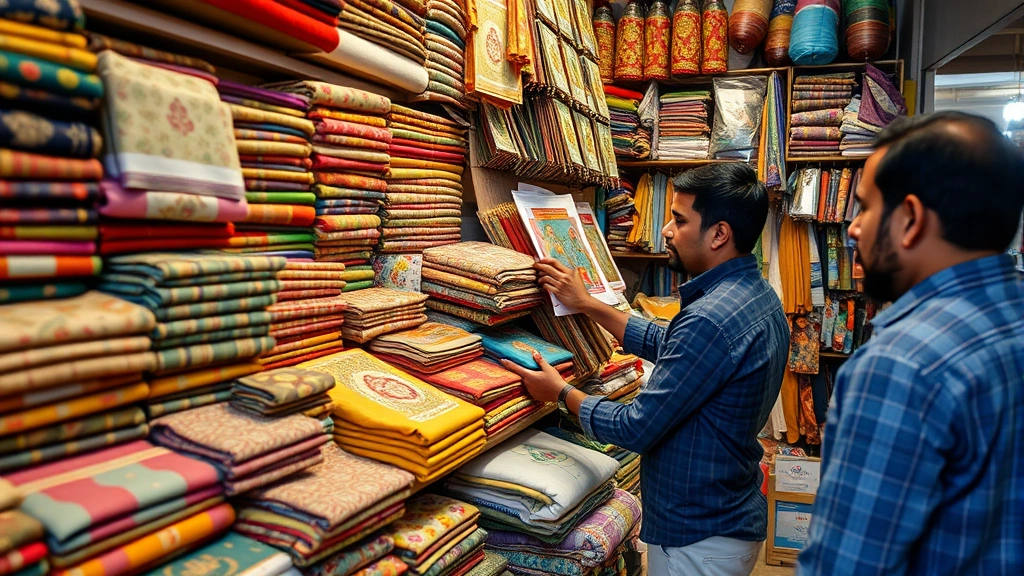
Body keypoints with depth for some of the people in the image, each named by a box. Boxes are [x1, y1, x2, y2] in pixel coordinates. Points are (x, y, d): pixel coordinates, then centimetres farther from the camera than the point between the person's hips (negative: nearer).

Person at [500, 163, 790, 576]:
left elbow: (635, 429, -26)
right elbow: (668, 346, 11)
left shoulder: (711, 319, -32)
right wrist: (586, 304, 9)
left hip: (699, 541, -9)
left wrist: (561, 393, -9)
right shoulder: (757, 294, 1)